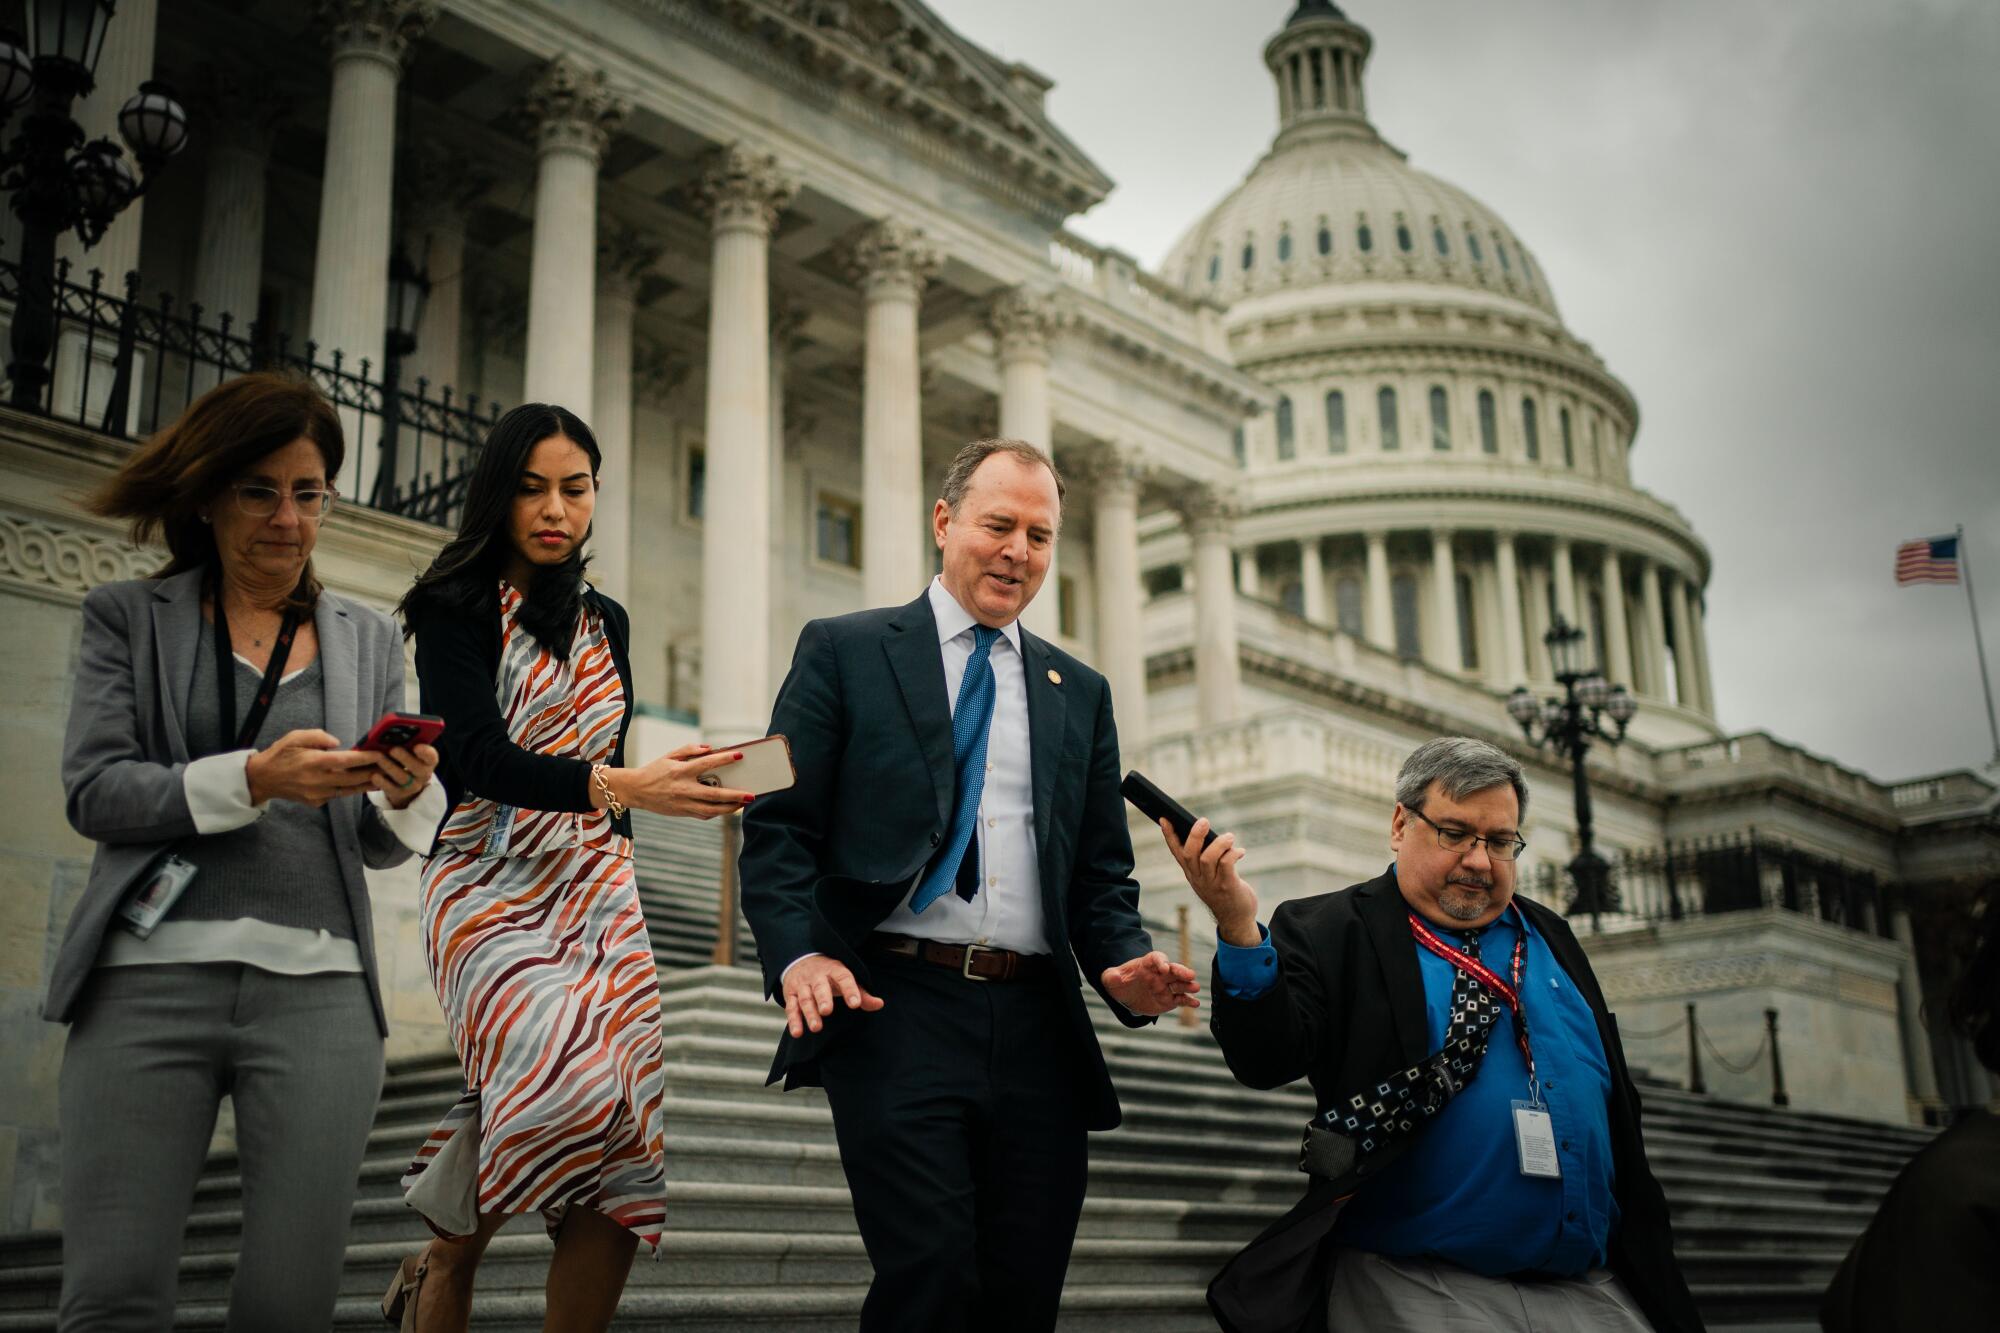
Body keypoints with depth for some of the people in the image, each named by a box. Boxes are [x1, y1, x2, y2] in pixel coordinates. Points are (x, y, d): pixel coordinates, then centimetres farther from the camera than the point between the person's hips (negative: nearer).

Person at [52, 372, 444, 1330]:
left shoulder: (368, 639, 17)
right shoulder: (129, 617, 10)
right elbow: (92, 792, -1)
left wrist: (406, 796, -8)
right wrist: (253, 779, -15)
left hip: (318, 990, 2)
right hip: (152, 982, -1)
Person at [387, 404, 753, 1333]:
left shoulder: (605, 622, 17)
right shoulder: (455, 608, -1)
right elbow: (479, 757, -15)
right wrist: (620, 787, -29)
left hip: (594, 893, 5)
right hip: (490, 889, -5)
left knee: (624, 1155, -9)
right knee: (567, 1081, -28)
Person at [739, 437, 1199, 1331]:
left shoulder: (1081, 693, 18)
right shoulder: (843, 652, 7)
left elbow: (1101, 871, 17)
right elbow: (778, 829, 1)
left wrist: (1124, 965, -3)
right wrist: (797, 955, -15)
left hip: (1037, 1028, 4)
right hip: (893, 1011, -4)